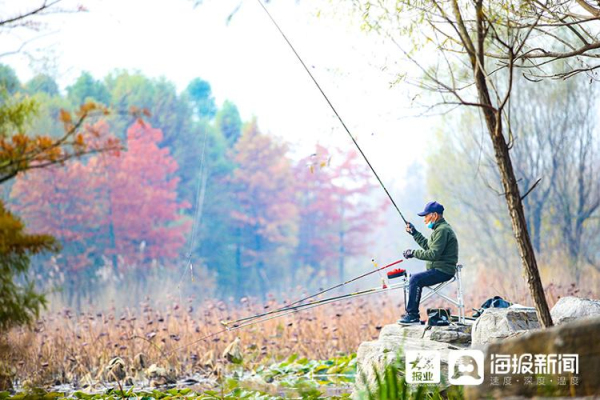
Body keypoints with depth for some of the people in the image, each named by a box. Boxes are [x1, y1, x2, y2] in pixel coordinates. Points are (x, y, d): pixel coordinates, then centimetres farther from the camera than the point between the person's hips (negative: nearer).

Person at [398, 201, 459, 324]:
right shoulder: (440, 228, 18)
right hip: (439, 269, 11)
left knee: (415, 279, -24)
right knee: (413, 279, 15)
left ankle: (413, 315, -22)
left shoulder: (442, 230, -17)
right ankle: (411, 314, 16)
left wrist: (413, 253, -17)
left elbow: (434, 254, -24)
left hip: (443, 271, -11)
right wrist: (414, 233, 24)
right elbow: (428, 246, 27)